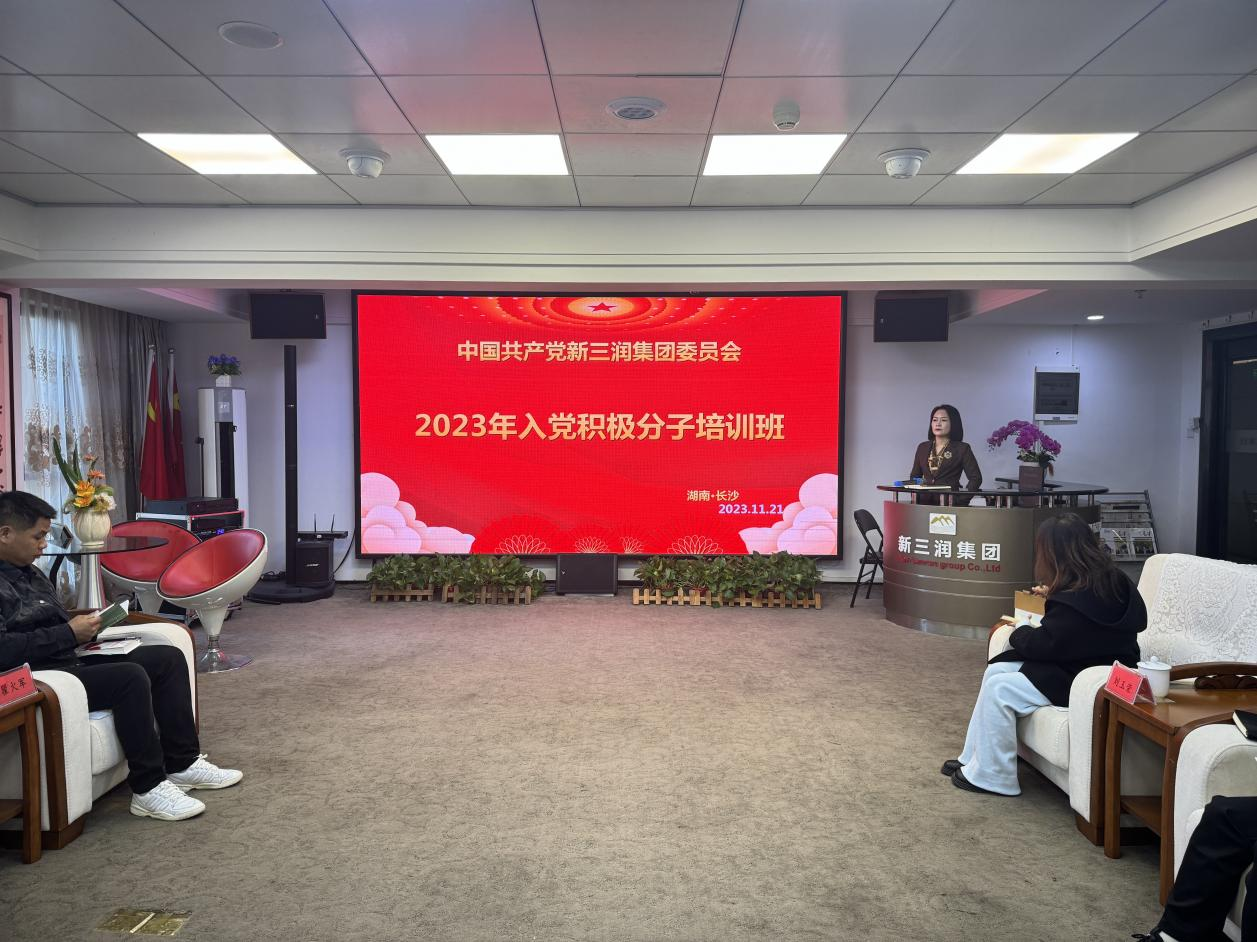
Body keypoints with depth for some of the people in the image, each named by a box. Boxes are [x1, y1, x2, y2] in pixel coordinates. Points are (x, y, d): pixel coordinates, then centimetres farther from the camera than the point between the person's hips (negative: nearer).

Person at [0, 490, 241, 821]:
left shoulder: (29, 573, 17)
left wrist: (81, 626, 5)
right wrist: (69, 633, -20)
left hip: (70, 662, 10)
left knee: (168, 657, 2)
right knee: (130, 677, -31)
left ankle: (183, 763, 4)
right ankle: (148, 788, -19)